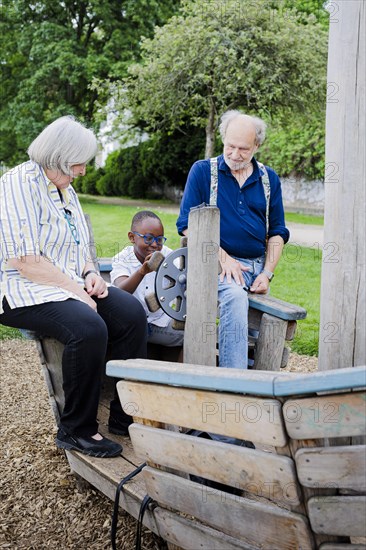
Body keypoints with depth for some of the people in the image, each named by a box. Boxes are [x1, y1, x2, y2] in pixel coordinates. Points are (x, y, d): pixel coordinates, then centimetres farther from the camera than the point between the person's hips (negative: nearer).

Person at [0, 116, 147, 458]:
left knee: (131, 312, -11)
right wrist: (75, 289, -19)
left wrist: (90, 273, 2)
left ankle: (127, 414, -2)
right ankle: (76, 430, -14)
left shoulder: (64, 188, 15)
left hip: (71, 285, 9)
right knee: (89, 328, -32)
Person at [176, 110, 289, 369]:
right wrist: (224, 258, -11)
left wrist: (267, 274, 2)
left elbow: (277, 233, 17)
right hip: (216, 261, -5)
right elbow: (187, 224, -1)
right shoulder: (202, 170, 5)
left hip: (256, 264, 5)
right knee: (235, 295, -33)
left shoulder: (270, 179, 15)